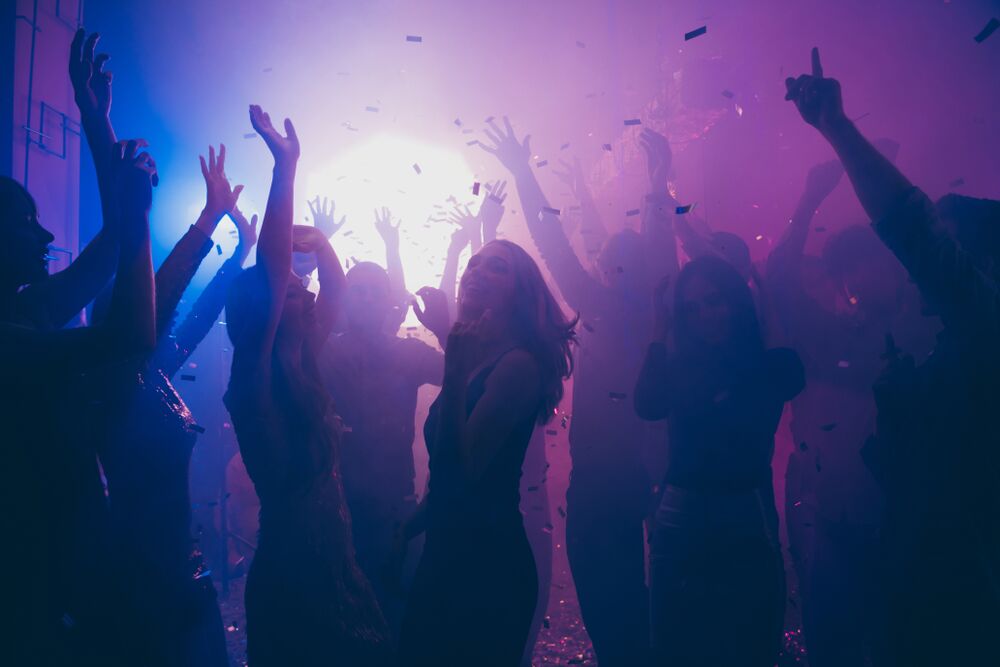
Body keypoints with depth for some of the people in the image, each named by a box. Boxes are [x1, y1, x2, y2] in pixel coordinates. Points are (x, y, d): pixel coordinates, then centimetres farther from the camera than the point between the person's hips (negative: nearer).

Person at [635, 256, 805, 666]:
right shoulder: (680, 366, 2)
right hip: (679, 519, 2)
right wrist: (662, 324, -15)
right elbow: (647, 406, -16)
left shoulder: (770, 364, 0)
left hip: (748, 522, -2)